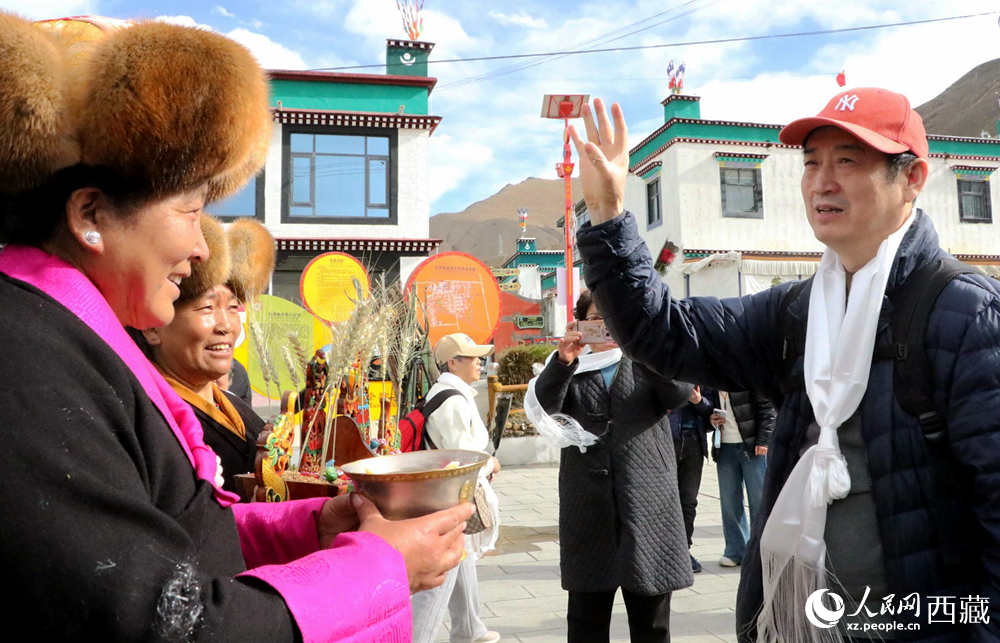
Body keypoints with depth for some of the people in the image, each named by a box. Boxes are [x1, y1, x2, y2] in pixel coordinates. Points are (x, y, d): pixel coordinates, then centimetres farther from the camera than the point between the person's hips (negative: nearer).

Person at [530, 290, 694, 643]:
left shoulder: (648, 365, 9)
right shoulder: (570, 371, 10)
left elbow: (680, 392, -11)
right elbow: (543, 404, -9)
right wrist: (562, 361, -26)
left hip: (648, 509, 0)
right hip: (587, 512, 1)